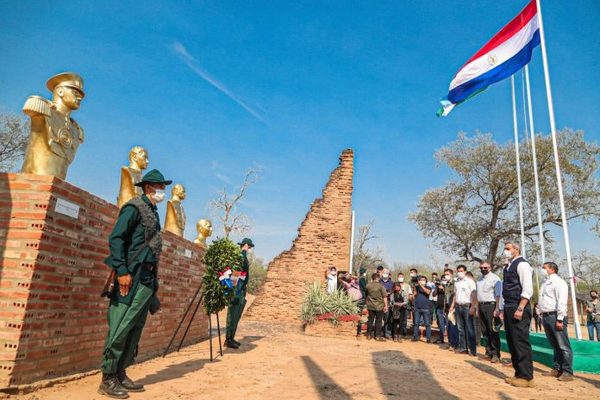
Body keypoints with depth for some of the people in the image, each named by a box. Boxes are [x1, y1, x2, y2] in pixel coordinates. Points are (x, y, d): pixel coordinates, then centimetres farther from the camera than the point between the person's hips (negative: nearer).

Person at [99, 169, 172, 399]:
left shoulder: (153, 212, 19)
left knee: (135, 329, 11)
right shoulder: (134, 207, -7)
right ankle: (108, 380, 5)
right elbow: (115, 239, -14)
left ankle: (120, 374, 20)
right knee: (120, 327, -4)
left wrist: (154, 279, 16)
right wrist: (122, 271, -21)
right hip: (132, 277, -9)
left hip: (148, 279, 9)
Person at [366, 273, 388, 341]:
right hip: (379, 306, -3)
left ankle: (369, 335, 18)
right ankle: (377, 336, 7)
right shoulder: (381, 286, -11)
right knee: (378, 321, 5)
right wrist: (386, 305, -3)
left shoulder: (368, 285, -2)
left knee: (370, 320, 12)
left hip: (370, 306, 3)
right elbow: (384, 297, -9)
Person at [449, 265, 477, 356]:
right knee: (461, 329, 10)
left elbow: (474, 295, -11)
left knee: (469, 329, -5)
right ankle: (462, 348, 17)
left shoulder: (469, 281, -5)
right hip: (458, 307, 6)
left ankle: (473, 350, -1)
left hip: (467, 306, -6)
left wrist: (472, 307, -19)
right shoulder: (456, 283, 14)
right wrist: (452, 306, 12)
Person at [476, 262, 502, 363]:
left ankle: (495, 354, 2)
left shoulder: (494, 278, -7)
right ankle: (488, 352, 21)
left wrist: (497, 309, -19)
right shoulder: (479, 280, 15)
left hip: (491, 305, -7)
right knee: (485, 331, 11)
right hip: (481, 306, 7)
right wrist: (478, 308, 14)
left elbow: (498, 295, -12)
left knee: (493, 331, -4)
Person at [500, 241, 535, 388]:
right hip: (509, 308, 9)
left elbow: (528, 290, -18)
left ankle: (527, 377, 5)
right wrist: (503, 309, 18)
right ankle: (519, 373, 21)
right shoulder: (507, 267, 17)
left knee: (521, 342, -4)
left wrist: (520, 309, -22)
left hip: (519, 308, -9)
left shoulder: (522, 264, -10)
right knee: (512, 342, 12)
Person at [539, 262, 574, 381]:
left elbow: (562, 301, -15)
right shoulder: (545, 283, 20)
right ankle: (556, 369, 18)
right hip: (546, 316, 8)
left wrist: (559, 319, -20)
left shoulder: (558, 281, -6)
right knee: (554, 345, 13)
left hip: (555, 316, -8)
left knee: (563, 346, -5)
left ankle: (567, 372, -1)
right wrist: (543, 317, 15)